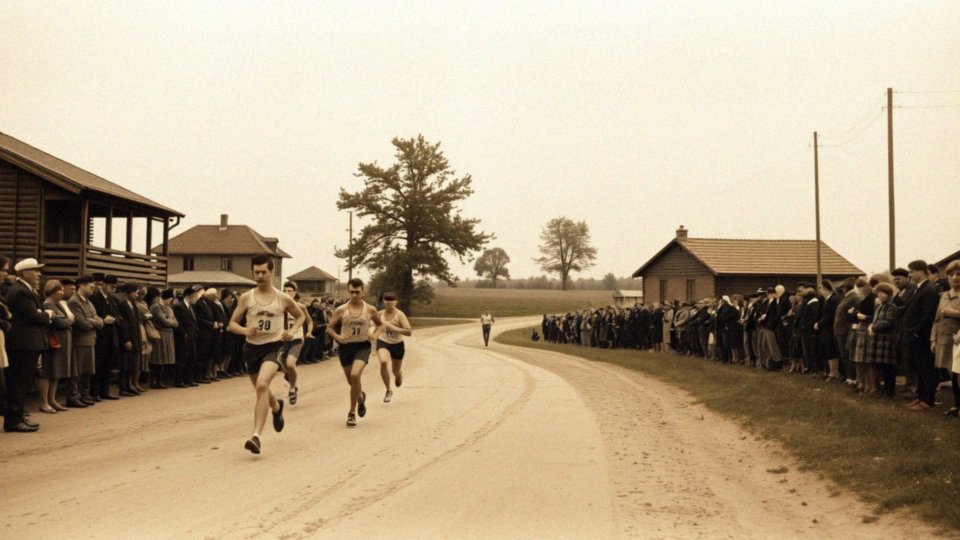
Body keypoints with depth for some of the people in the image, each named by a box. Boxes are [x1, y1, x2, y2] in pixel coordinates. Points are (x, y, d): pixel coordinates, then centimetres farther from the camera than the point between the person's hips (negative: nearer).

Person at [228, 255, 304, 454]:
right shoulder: (246, 298, -1)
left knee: (262, 385, -27)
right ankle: (277, 407, 57)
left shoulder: (283, 298, -2)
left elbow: (300, 316, 15)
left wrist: (293, 331, -4)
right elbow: (232, 324, 3)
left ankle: (256, 436, -29)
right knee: (261, 390, 20)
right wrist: (245, 330, -18)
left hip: (274, 346, -4)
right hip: (252, 347, 4)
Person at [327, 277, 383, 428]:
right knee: (351, 380, 12)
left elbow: (380, 324, 15)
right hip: (345, 347, 2)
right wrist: (337, 336, -14)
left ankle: (352, 412, -11)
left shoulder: (370, 310, -1)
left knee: (355, 375, -24)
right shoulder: (341, 310, -2)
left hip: (362, 346, -2)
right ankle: (361, 396, 50)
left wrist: (374, 334, -4)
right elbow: (329, 327, 5)